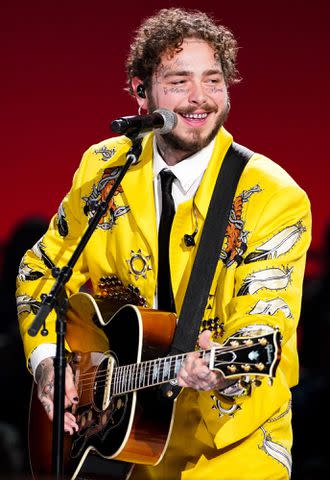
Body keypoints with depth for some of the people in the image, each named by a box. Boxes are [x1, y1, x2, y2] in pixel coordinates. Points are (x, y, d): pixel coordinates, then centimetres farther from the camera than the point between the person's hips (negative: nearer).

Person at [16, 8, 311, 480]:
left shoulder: (276, 199, -10)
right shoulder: (103, 170, 3)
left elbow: (263, 323, -17)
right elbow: (43, 270, 14)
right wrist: (46, 359, -2)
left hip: (231, 439, -3)